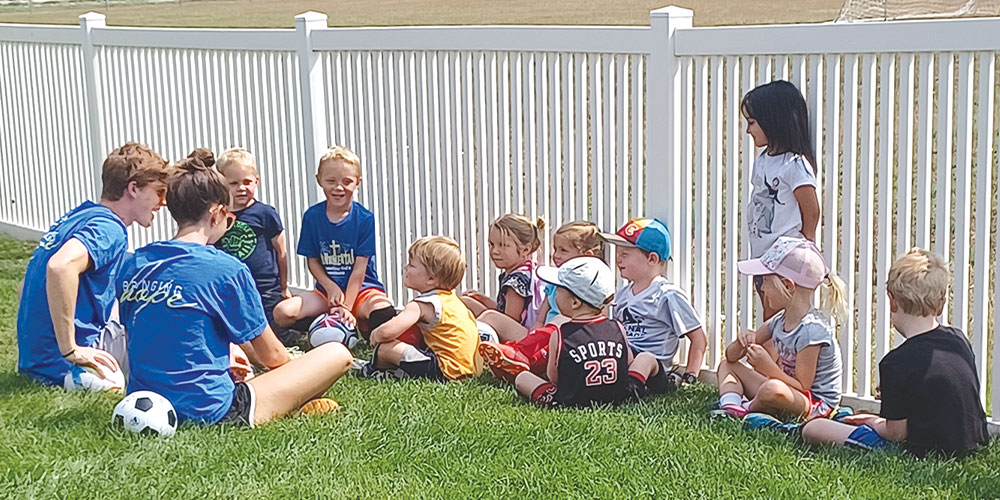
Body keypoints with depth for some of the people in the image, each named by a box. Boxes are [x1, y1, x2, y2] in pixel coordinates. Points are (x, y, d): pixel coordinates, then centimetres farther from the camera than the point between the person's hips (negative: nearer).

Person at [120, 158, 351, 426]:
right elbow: (271, 355, -1)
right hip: (209, 412, -7)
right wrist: (295, 367, 22)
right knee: (337, 354, 1)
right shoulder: (227, 269, -12)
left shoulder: (136, 265, 5)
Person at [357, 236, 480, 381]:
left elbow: (387, 331, -25)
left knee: (385, 348, -7)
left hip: (446, 371, -10)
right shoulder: (452, 298, 13)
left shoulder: (421, 306, -14)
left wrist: (375, 335, 1)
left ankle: (376, 370, 22)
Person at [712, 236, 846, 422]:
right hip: (787, 391, 10)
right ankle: (730, 405, -17)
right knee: (727, 365, 13)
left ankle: (747, 408, -9)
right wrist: (742, 342, -13)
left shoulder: (811, 330, -23)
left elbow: (802, 386, -24)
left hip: (816, 403, -10)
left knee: (773, 389, -42)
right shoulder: (779, 321, 5)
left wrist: (769, 367, -31)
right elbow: (731, 356, 10)